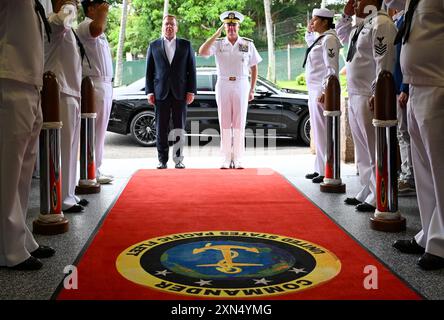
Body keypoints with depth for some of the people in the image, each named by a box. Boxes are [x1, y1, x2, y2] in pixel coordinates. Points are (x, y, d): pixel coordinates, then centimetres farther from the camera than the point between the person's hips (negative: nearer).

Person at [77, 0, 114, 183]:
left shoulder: (100, 34, 21)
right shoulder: (84, 26, -11)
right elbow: (96, 28, -36)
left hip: (104, 84, 10)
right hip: (95, 85, -10)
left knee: (99, 131, 13)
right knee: (95, 131, -8)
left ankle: (96, 170, 20)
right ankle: (92, 172, -5)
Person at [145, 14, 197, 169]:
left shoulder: (186, 45, 10)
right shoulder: (153, 46, 10)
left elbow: (191, 69, 6)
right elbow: (149, 71, 8)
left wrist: (191, 91, -2)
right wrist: (149, 92, -1)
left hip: (180, 93, 0)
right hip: (161, 93, 0)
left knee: (180, 128, 1)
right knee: (161, 129, 1)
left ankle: (178, 159, 8)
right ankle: (162, 160, 8)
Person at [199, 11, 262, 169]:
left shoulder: (248, 44, 5)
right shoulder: (218, 43, 3)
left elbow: (254, 67, 8)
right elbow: (202, 52, -16)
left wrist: (252, 89, 2)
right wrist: (216, 34, -17)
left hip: (241, 85, 0)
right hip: (223, 85, 0)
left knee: (239, 123, 0)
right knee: (224, 123, 2)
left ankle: (237, 159, 6)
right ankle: (226, 159, 7)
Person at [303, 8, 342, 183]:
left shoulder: (329, 39, -11)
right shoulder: (318, 39, 17)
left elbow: (332, 68, -19)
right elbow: (310, 43, 42)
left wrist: (325, 91, -23)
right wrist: (309, 31, 24)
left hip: (322, 91, -10)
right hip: (314, 90, 10)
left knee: (323, 132, -9)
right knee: (318, 132, 13)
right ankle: (320, 169, 20)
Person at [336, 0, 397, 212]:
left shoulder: (380, 23, -11)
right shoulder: (361, 25, 17)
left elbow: (384, 62, -19)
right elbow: (341, 35, 37)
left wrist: (377, 94, -23)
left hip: (369, 97, -10)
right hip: (354, 96, 10)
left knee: (374, 150, -5)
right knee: (362, 150, 15)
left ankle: (378, 198, 0)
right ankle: (367, 192, 24)